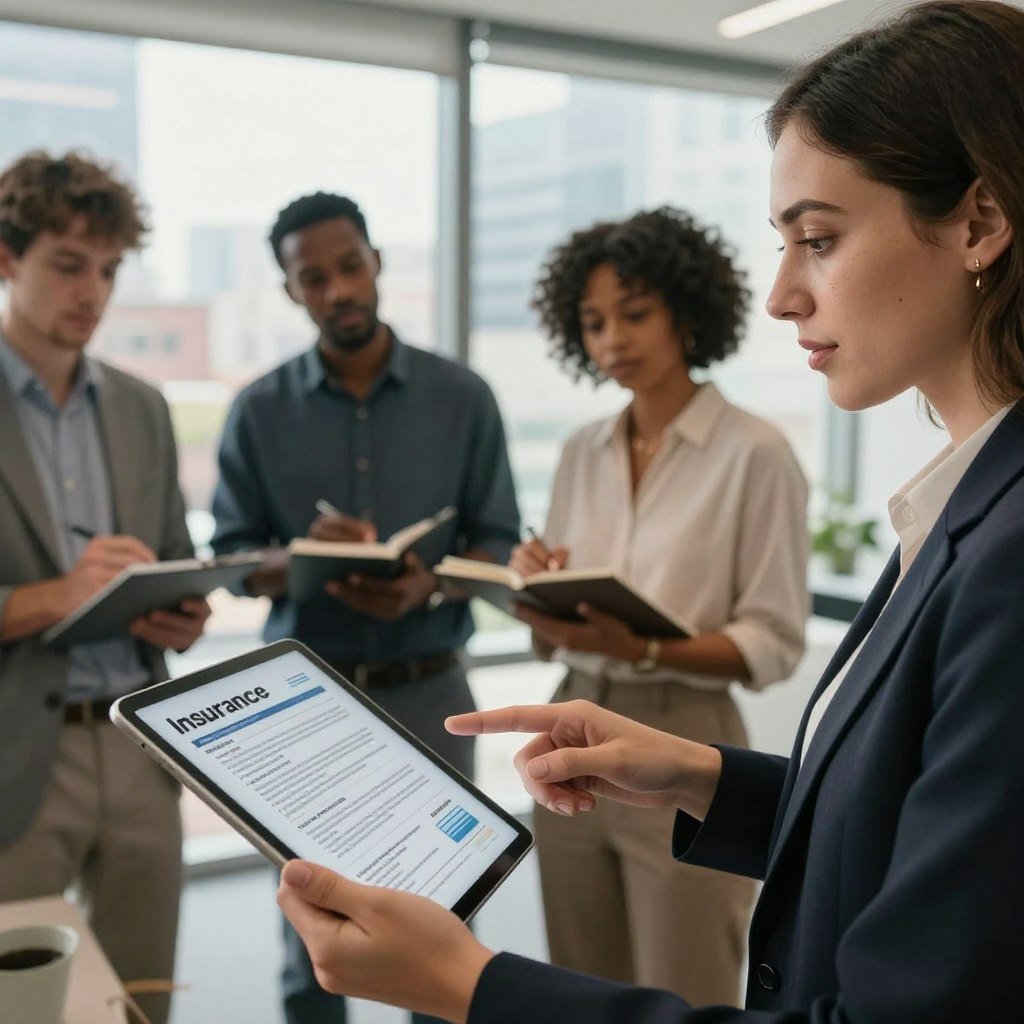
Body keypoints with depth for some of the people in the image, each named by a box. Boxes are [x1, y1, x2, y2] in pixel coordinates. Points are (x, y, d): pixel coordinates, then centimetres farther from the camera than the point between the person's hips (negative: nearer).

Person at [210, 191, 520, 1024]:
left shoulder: (462, 397, 0)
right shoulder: (260, 410, 0)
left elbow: (498, 543, 0)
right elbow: (231, 558, 1)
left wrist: (428, 585, -20)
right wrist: (301, 558, -20)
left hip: (426, 689, 0)